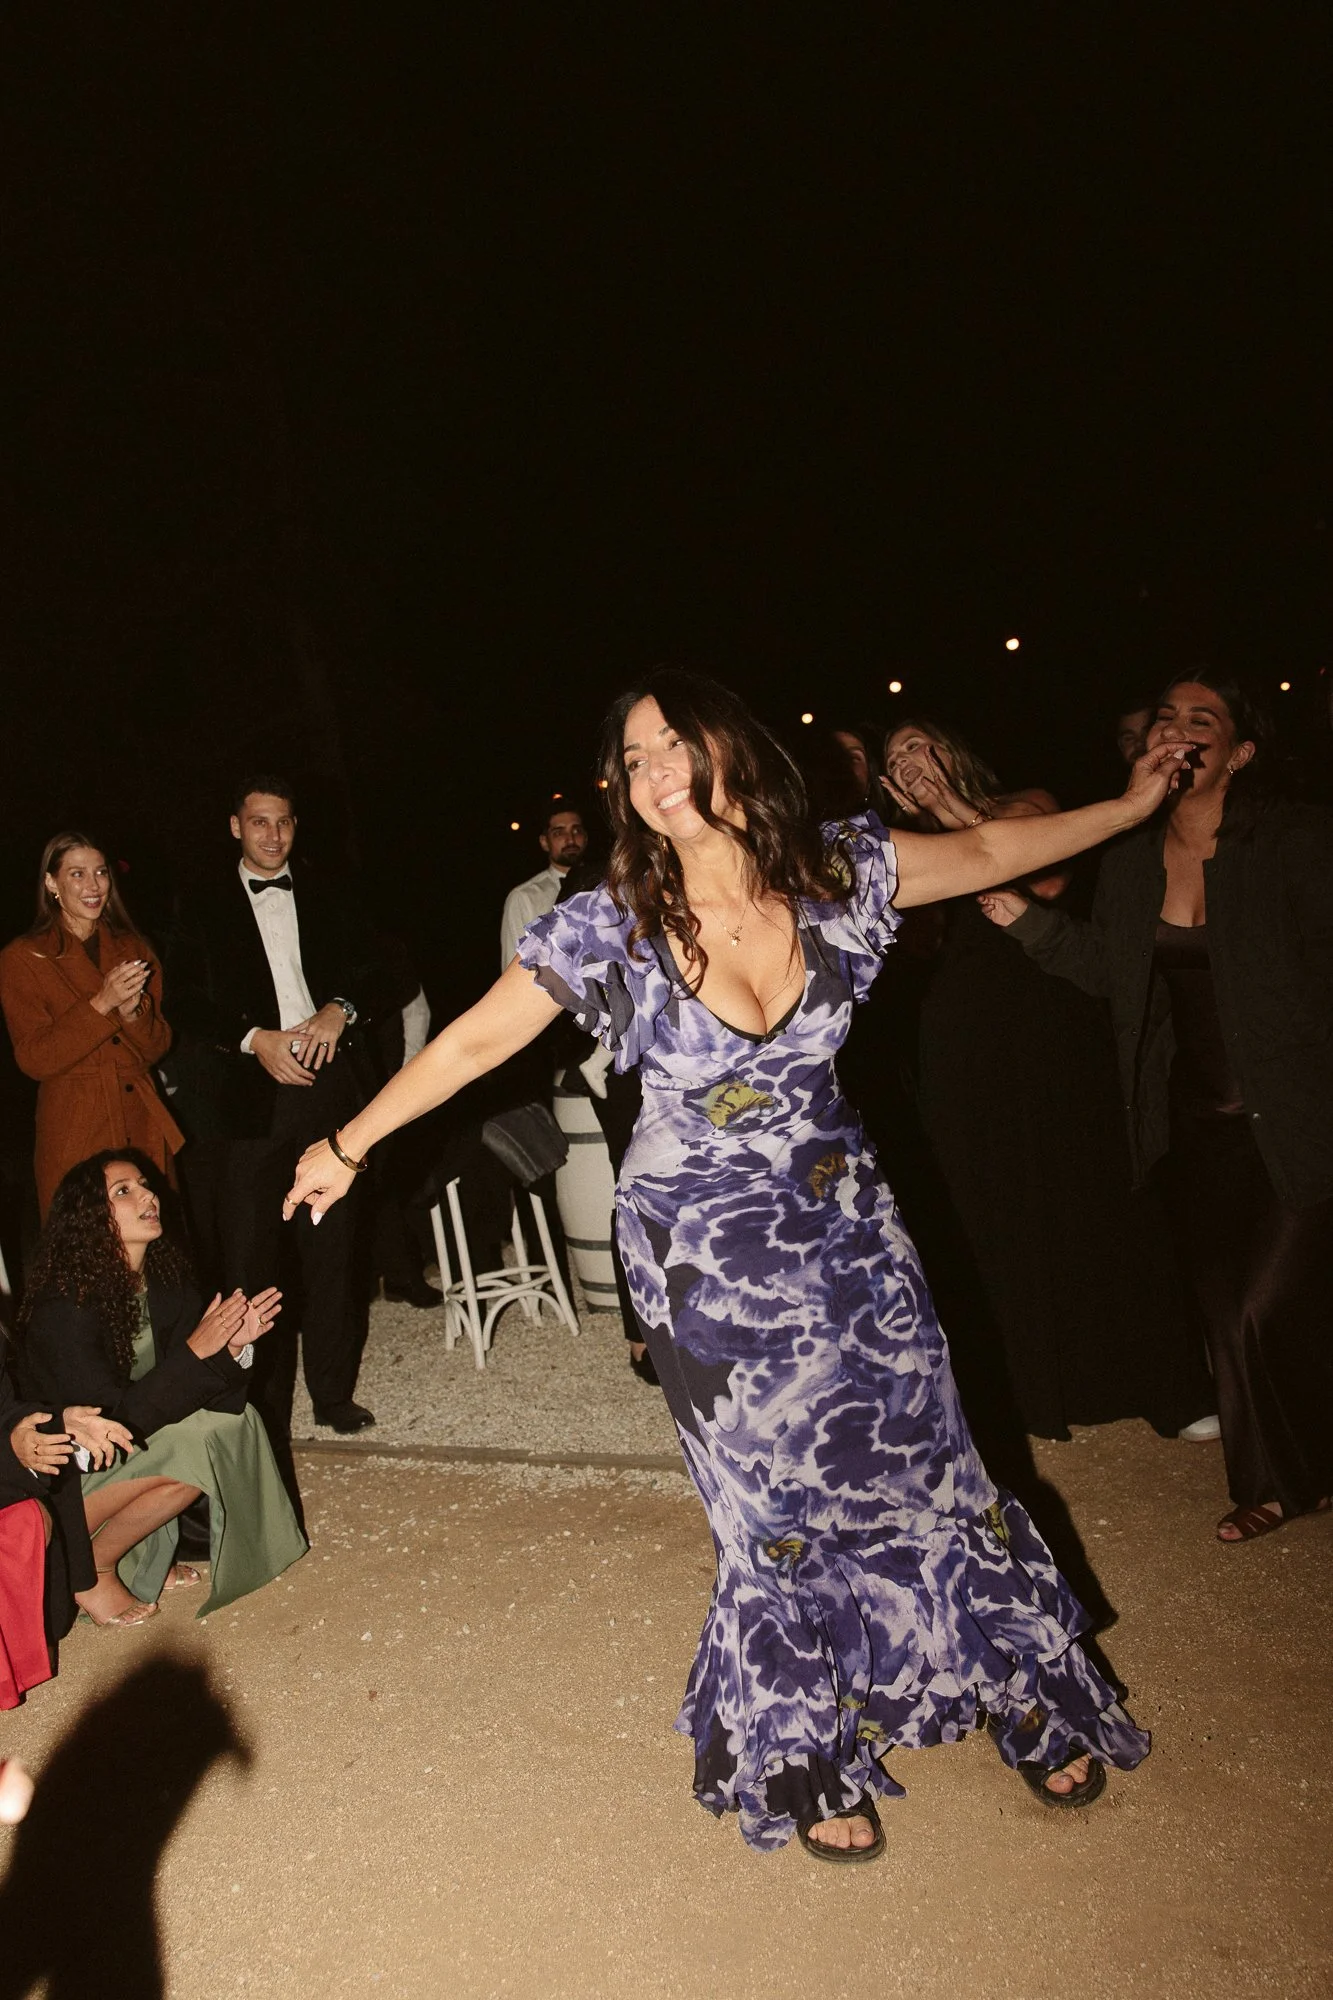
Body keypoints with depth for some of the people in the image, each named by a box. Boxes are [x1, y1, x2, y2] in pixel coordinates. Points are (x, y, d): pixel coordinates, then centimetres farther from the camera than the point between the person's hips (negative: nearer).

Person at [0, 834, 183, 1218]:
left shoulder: (134, 949, 13)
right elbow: (34, 1060, -8)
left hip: (144, 1126, 4)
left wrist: (132, 1010, -12)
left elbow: (157, 1049, 9)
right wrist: (101, 1005, -17)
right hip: (74, 1132, -3)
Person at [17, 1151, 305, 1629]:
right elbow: (111, 1420, -28)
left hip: (130, 1445, 7)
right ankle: (89, 1569, -6)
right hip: (59, 1473, -7)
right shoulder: (65, 1307, -26)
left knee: (233, 1421, -11)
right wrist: (197, 1350, -31)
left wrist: (233, 1344, -24)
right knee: (196, 1445, -24)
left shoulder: (164, 1276, -6)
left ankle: (143, 1553, 3)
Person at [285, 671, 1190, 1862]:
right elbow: (475, 1040, -8)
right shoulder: (610, 925, -15)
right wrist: (349, 1144, -4)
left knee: (920, 1460, 15)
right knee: (780, 1507, 11)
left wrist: (1134, 805, 12)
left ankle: (1029, 1701, 40)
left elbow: (987, 851, 5)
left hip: (843, 1224, 3)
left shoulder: (835, 874, -9)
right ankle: (810, 1760, 36)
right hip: (707, 1258, -2)